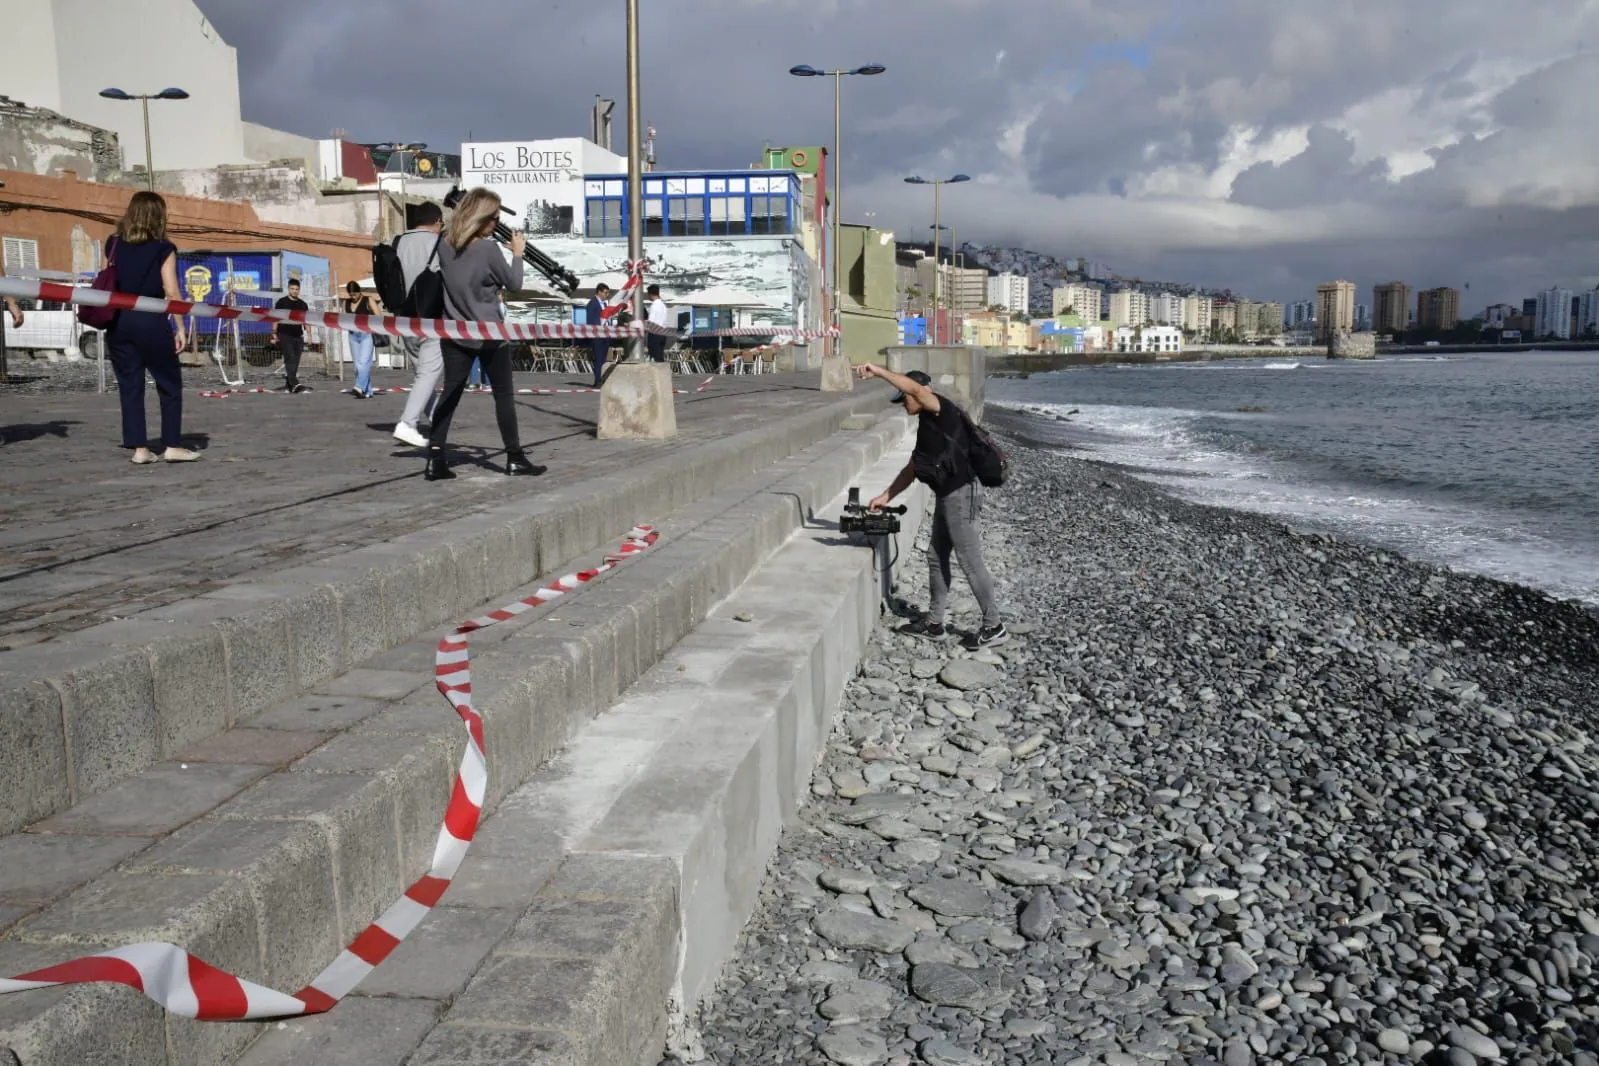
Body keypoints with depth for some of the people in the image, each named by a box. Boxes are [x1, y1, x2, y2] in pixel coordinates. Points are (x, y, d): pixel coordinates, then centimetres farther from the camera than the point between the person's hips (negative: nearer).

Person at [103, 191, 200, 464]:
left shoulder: (114, 244, 6)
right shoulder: (163, 249, -6)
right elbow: (171, 292, -9)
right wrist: (179, 328, -4)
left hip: (119, 321, 4)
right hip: (150, 322, -4)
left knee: (129, 386, 8)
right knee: (170, 385, 7)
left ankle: (139, 448, 7)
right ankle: (172, 445, 6)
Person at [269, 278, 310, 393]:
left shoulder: (302, 304, 12)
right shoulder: (282, 302, 0)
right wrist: (274, 333, -8)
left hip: (298, 336, 5)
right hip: (285, 336, -5)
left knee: (295, 362, 6)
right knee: (290, 359, -14)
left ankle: (288, 384, 17)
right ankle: (295, 384, -24)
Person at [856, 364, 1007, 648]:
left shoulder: (942, 411, -11)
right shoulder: (927, 425, 17)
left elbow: (916, 389, -31)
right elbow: (911, 469, 22)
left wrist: (877, 371, -29)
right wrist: (886, 497, 20)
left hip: (959, 496, -10)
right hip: (946, 497, 10)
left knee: (971, 562, -4)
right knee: (936, 558, 15)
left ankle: (994, 627, 4)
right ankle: (934, 622, 25)